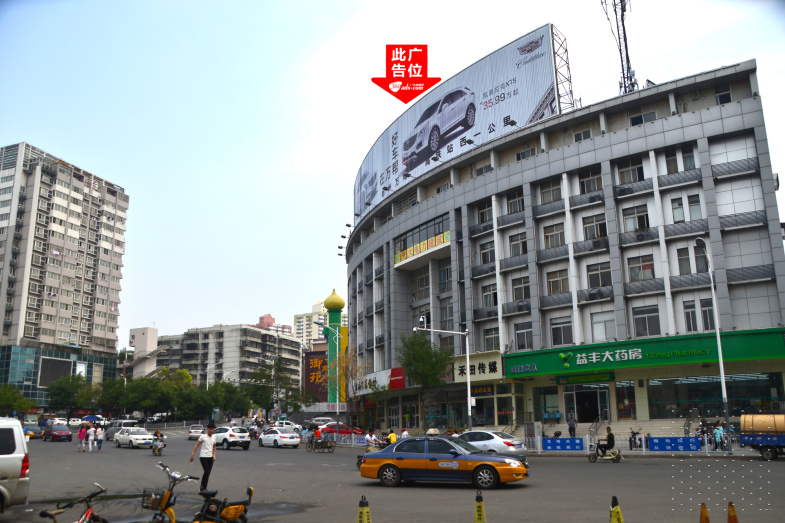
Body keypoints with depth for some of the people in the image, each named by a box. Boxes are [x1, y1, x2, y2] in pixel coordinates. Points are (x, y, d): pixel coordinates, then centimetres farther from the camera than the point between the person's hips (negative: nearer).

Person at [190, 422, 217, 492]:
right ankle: (202, 486, 0)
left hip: (210, 457, 5)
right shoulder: (203, 437, -6)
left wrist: (214, 455, 12)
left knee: (208, 473, 5)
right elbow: (196, 445, -6)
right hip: (203, 457, -5)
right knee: (207, 471, -16)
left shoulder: (214, 437, 10)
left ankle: (204, 488, 14)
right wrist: (192, 454, -12)